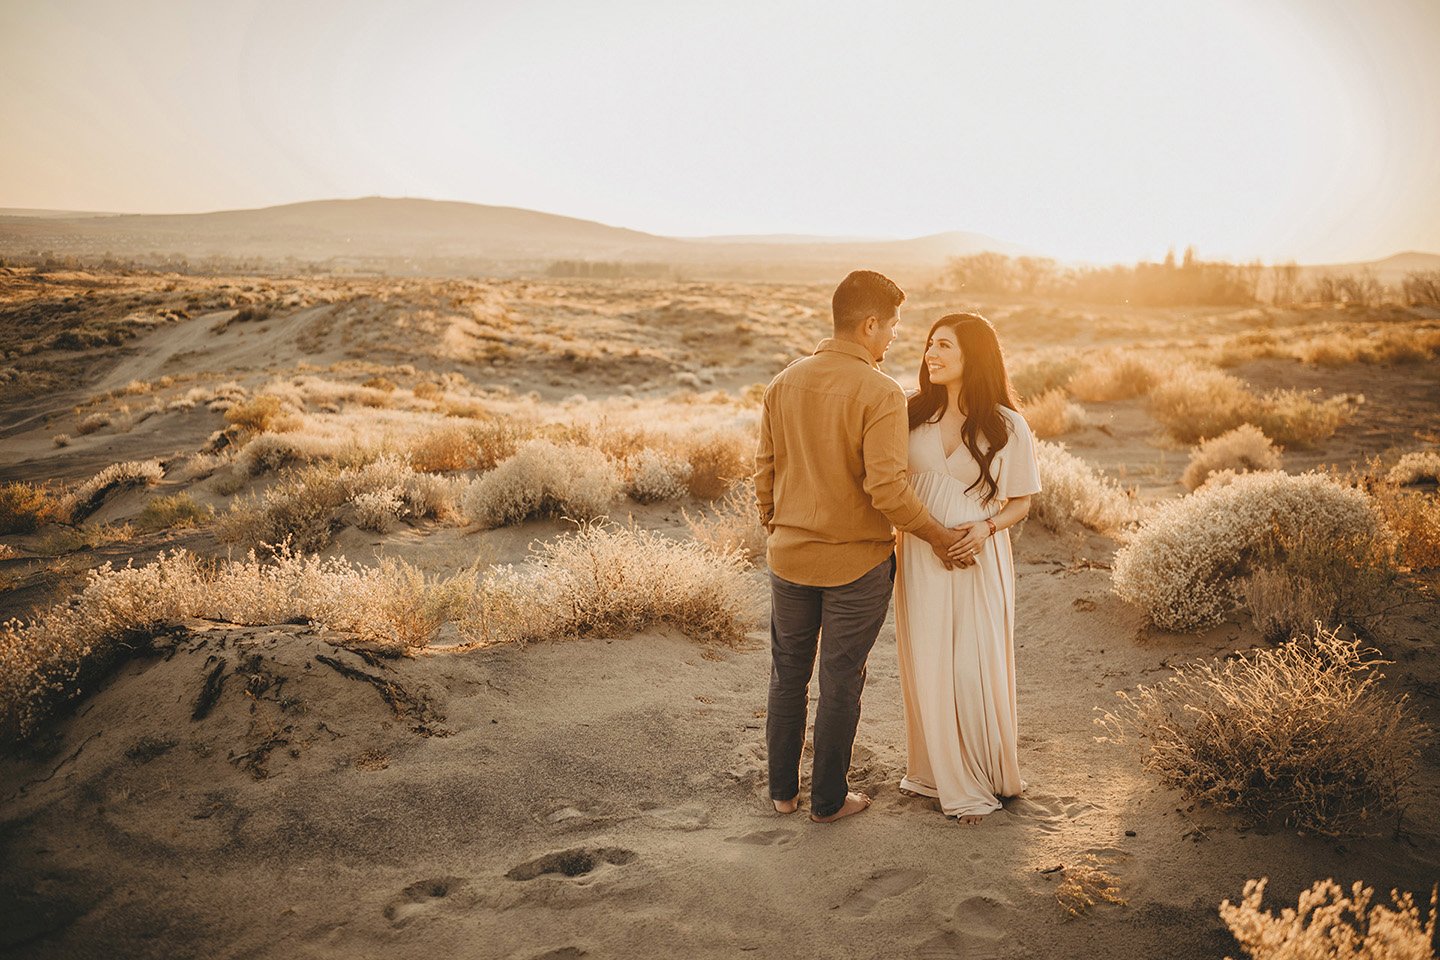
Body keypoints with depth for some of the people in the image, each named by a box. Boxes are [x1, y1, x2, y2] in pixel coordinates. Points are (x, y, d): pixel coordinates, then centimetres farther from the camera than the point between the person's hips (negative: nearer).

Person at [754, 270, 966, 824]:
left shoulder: (784, 384, 0)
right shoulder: (880, 393, -17)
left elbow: (765, 473, 5)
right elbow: (886, 486, -24)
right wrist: (937, 536, -11)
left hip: (790, 555, 5)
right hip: (856, 562, -4)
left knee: (788, 673, 18)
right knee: (840, 682, 9)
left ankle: (782, 790, 30)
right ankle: (828, 799, 23)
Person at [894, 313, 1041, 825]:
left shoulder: (1007, 426, -4)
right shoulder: (913, 413, 3)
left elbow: (1021, 502, 3)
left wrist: (987, 526, -17)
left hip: (978, 560, -3)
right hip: (919, 558, 3)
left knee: (975, 668, 1)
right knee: (927, 666, 8)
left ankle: (985, 774, 22)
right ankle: (938, 771, 26)